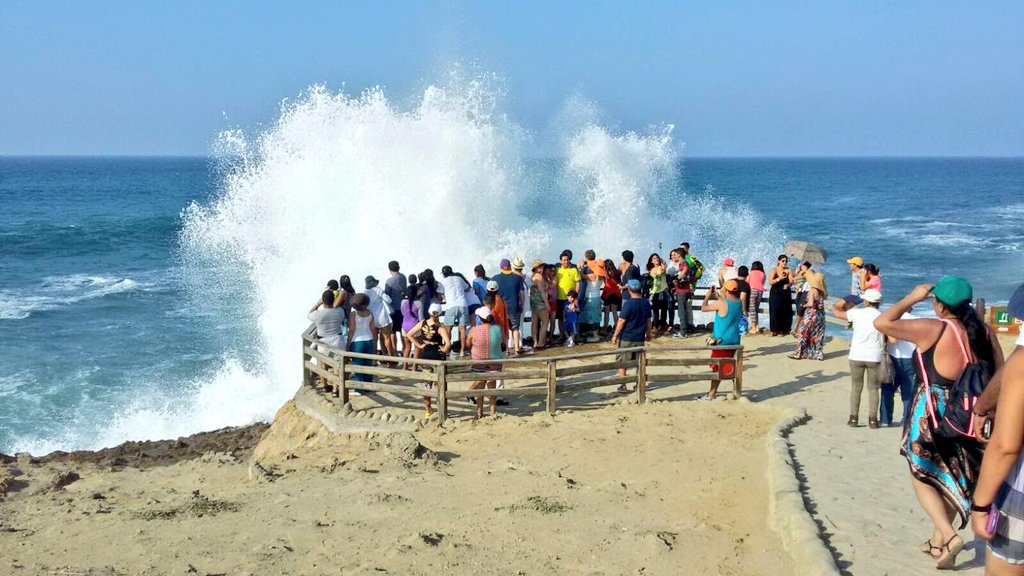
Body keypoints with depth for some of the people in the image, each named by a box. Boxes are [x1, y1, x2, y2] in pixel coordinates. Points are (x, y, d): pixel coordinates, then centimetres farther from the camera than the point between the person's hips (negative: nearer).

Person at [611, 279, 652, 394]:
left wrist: (615, 335, -6)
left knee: (622, 362, 5)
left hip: (626, 338, -5)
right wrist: (648, 334, 23)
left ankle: (623, 386, 4)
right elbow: (648, 320, 10)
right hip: (640, 338, 5)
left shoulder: (628, 303, -16)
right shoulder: (646, 303, 2)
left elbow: (621, 321, -14)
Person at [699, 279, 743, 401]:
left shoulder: (721, 303, -20)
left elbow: (703, 308, -9)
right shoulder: (739, 303, 1)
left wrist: (708, 296, 5)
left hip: (721, 341, -7)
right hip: (734, 340, 7)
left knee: (717, 368, -1)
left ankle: (711, 394, 4)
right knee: (729, 367, 17)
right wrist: (717, 296, 22)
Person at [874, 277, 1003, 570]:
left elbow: (882, 322, -15)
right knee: (951, 479, 19)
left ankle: (948, 535, -7)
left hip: (933, 414, -6)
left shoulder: (932, 330, -17)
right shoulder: (984, 331, 1)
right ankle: (938, 540, 30)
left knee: (923, 479, 10)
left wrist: (913, 297, -5)